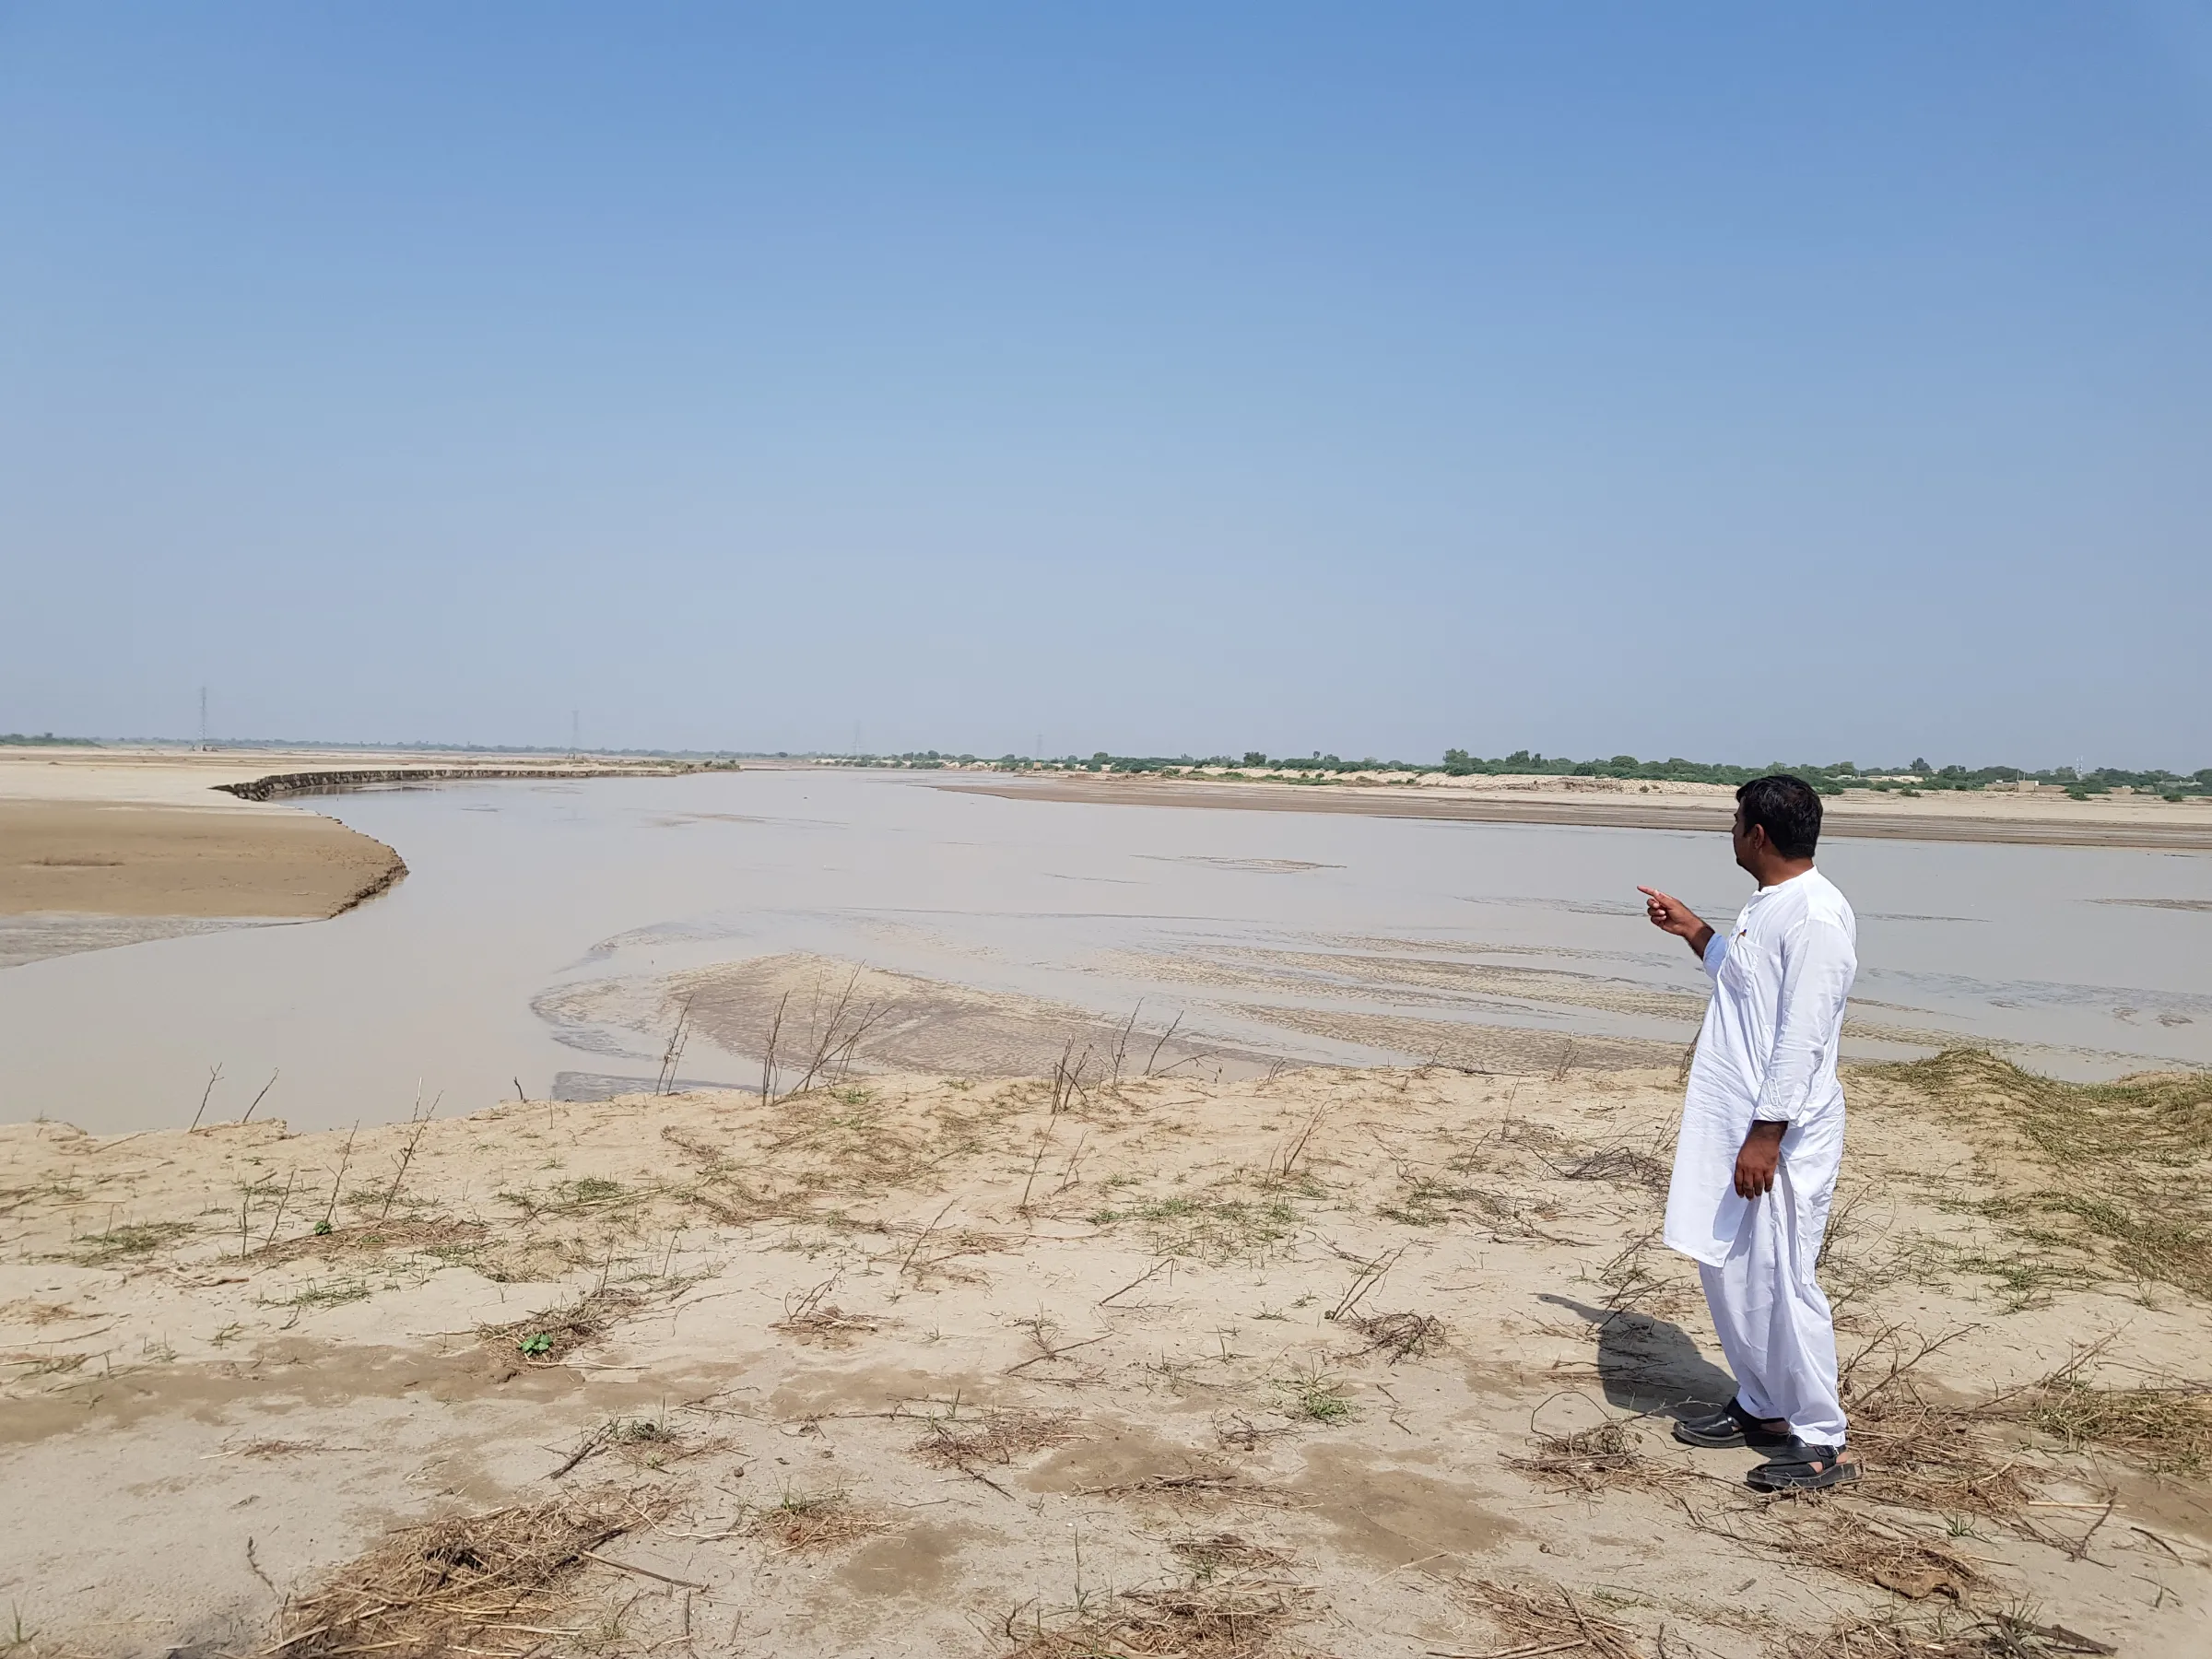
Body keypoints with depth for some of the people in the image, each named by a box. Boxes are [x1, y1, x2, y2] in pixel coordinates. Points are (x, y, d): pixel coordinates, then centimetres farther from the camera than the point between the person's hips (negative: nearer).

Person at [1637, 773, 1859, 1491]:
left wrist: (1766, 1136, -24)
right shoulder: (1766, 906, 13)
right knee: (1725, 1267, 17)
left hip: (1782, 1134, -10)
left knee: (1781, 1282, -2)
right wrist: (1694, 932, 20)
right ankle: (1761, 1407, 32)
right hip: (1733, 1122, 10)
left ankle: (1822, 1444, 11)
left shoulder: (1816, 915, -19)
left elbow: (1802, 1036, -23)